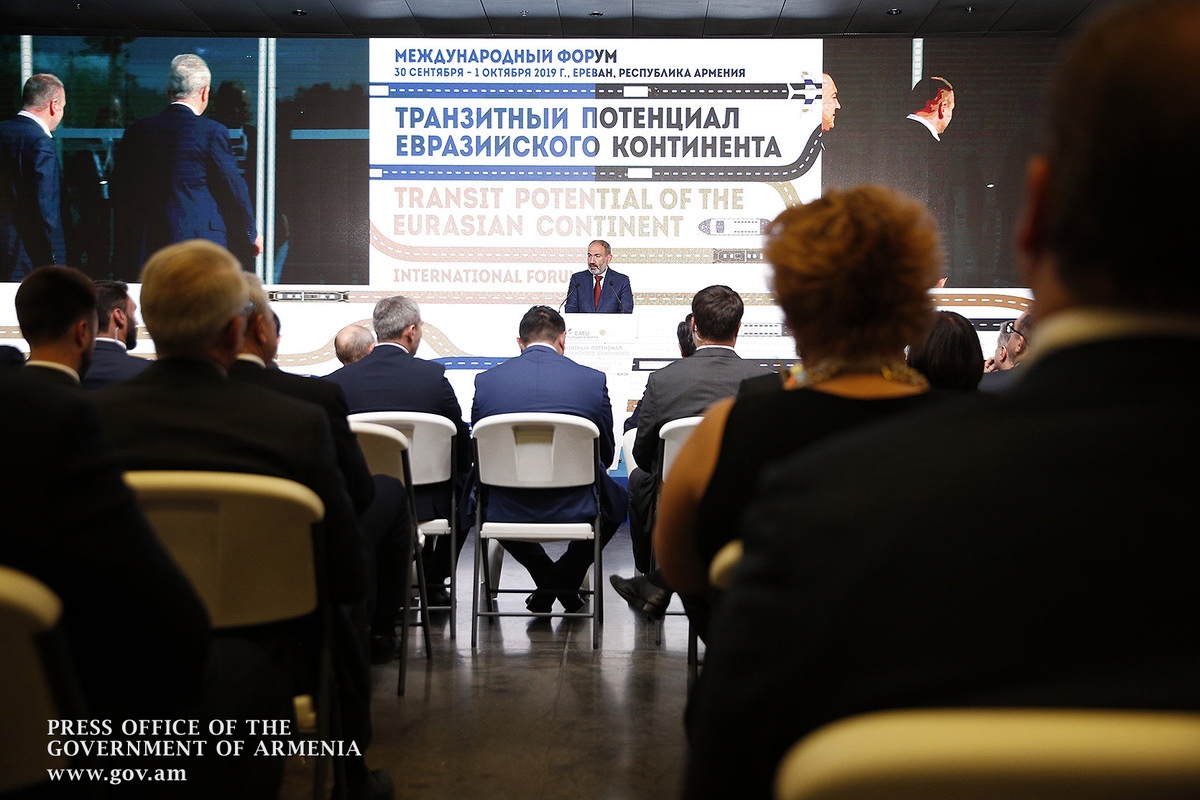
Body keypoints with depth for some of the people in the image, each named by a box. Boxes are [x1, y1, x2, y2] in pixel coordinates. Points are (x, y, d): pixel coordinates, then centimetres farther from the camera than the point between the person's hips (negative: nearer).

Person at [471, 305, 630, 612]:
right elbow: (606, 454, 7)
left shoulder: (486, 380, -2)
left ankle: (547, 579, 32)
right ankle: (564, 581, 22)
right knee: (615, 498, 32)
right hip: (575, 511, -1)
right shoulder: (593, 379, -3)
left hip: (506, 513, 1)